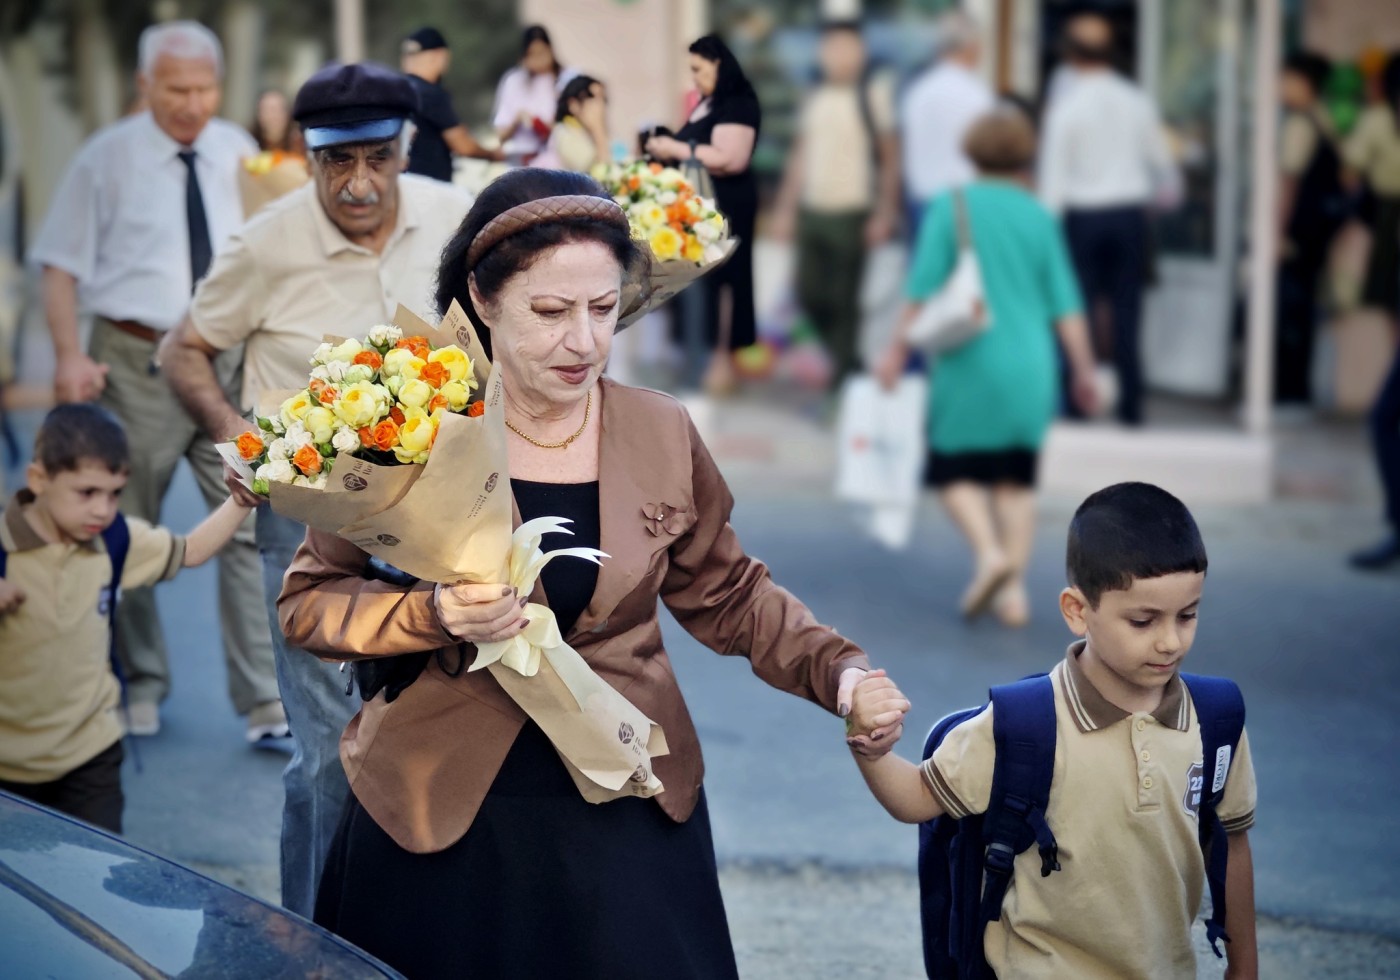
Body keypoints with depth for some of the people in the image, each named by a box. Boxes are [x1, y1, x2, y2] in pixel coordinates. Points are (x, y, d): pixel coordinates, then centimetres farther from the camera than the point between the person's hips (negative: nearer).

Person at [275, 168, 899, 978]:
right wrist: (434, 616, -21)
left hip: (629, 818, 2)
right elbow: (309, 600, -3)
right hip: (440, 816, -2)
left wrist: (838, 670, -4)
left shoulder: (664, 435, 1)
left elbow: (726, 595, 12)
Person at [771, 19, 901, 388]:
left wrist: (885, 214, -10)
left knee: (843, 298, -3)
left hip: (851, 213, -6)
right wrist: (786, 210, 14)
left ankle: (845, 369, 7)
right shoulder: (815, 97, 12)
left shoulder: (874, 93, -4)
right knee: (809, 294, 6)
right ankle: (841, 354, 26)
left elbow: (891, 157, -6)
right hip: (811, 211, 6)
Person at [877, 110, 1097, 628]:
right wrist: (1083, 369, 12)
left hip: (969, 362, -3)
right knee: (1016, 477, 11)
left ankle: (989, 552, -15)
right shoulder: (1039, 217, 5)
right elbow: (1065, 304, 5)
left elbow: (924, 288, -7)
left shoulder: (951, 207, -2)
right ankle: (1014, 590, 7)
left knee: (956, 470, 8)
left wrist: (899, 348, 0)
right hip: (1031, 368, 3)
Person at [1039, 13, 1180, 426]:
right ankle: (1131, 406, 10)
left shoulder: (1064, 106, -9)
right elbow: (1161, 158, 13)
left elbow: (1054, 175, -9)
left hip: (1083, 217, -3)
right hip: (1130, 212, 3)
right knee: (1127, 311, 7)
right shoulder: (1137, 101, 2)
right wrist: (1167, 190, 33)